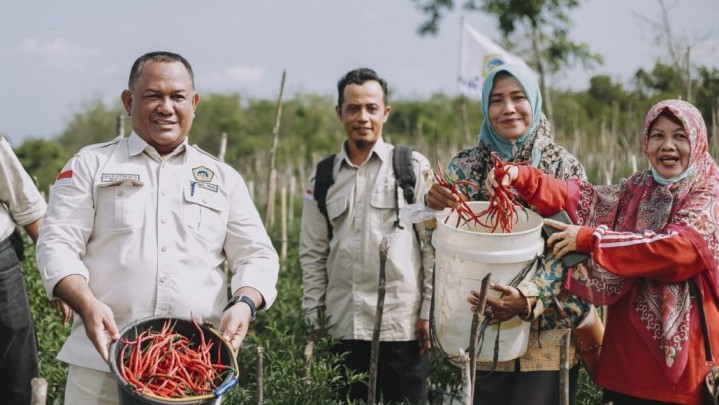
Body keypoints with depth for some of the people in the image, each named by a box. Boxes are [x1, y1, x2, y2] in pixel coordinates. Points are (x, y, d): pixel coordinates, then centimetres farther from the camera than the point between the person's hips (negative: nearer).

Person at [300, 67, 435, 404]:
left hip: (402, 327, -3)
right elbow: (312, 254, 12)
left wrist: (429, 313, -5)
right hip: (343, 329, 3)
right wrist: (315, 316, 7)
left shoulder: (413, 168, 0)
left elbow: (435, 243, -2)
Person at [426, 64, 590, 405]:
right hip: (478, 333, 1)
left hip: (546, 336, -1)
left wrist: (530, 296, -24)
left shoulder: (564, 166, -1)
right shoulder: (465, 166, 3)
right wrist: (433, 206, -23)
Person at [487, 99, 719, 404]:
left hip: (684, 352, -4)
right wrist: (522, 177, -20)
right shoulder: (637, 190, 13)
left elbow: (680, 249, -21)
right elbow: (586, 200, -4)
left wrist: (590, 239, -22)